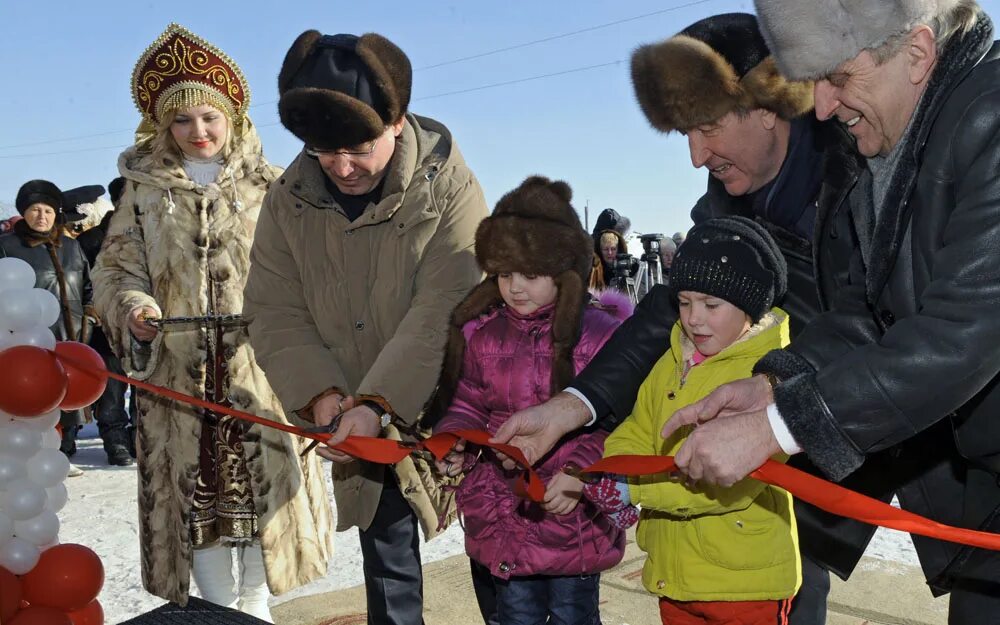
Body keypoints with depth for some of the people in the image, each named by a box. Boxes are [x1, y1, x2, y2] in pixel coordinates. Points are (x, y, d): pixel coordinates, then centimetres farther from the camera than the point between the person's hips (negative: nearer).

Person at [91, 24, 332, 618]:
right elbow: (117, 267, 8)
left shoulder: (268, 186, 5)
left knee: (264, 479, 2)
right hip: (178, 369, 1)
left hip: (259, 364, -1)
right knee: (194, 486, 5)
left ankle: (256, 601, 21)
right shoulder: (145, 190, 9)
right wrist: (133, 308, -12)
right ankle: (219, 606, 21)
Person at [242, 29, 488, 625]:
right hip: (360, 423, 4)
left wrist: (378, 402, -29)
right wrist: (320, 394, -18)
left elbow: (441, 310, -24)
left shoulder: (448, 186, -17)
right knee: (386, 551, 16)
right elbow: (275, 312, -4)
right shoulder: (290, 200, -4)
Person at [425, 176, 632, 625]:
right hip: (503, 510, 3)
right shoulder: (481, 334, 2)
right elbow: (466, 405, 10)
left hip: (574, 511, -3)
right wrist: (455, 445, -10)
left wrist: (581, 473, -21)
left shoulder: (599, 333, -10)